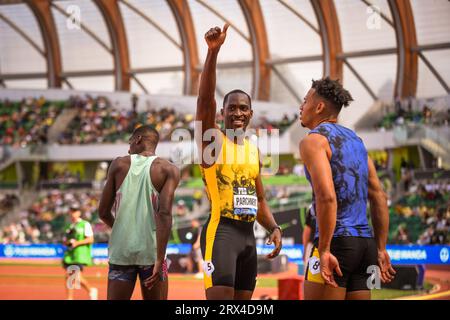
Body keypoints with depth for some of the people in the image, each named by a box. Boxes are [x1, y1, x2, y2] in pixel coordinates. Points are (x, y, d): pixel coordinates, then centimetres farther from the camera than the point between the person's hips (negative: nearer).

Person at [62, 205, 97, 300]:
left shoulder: (85, 224, 0)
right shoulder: (70, 227, 18)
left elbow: (90, 239, -7)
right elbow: (65, 241, 21)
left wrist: (77, 243, -15)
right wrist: (68, 242, -3)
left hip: (81, 254, -6)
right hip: (70, 254, 6)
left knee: (78, 276, -14)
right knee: (68, 276, 0)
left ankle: (91, 291, 8)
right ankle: (69, 298, 6)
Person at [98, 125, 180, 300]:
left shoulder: (119, 164, 7)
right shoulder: (168, 170, 1)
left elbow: (103, 212, 8)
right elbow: (164, 214, -13)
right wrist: (160, 260, -16)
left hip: (121, 252, 1)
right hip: (151, 252, -1)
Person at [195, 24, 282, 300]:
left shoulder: (254, 150, 17)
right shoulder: (213, 139, -2)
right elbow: (205, 98, -19)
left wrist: (274, 228, 5)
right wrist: (213, 51, -30)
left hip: (248, 234, 7)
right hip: (220, 231, -7)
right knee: (219, 299, -16)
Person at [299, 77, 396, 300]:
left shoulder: (313, 140, -6)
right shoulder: (355, 140, 18)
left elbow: (327, 196, -20)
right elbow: (379, 197, 17)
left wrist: (324, 250, -19)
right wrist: (381, 249, 18)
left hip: (337, 241, -8)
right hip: (366, 242, 8)